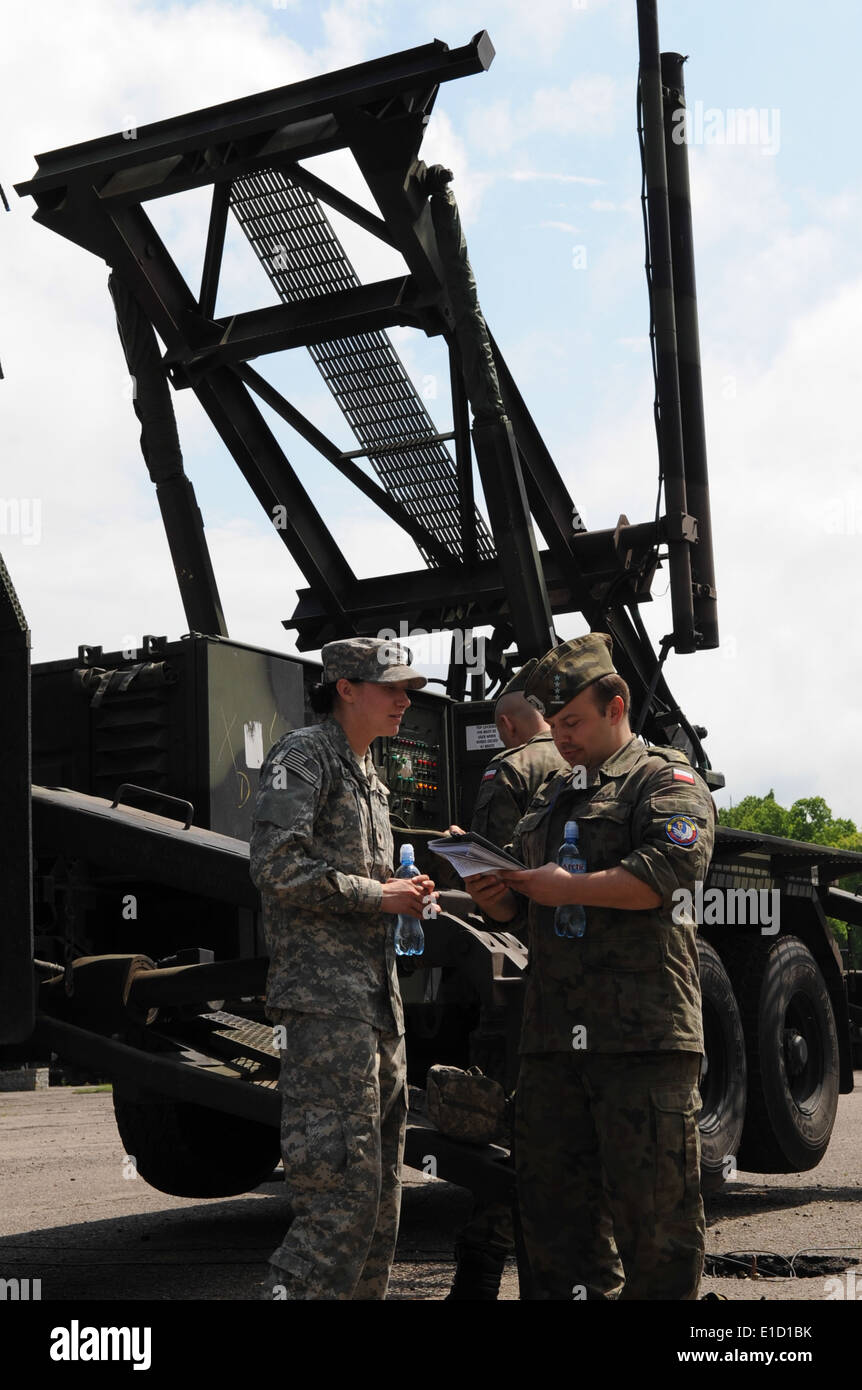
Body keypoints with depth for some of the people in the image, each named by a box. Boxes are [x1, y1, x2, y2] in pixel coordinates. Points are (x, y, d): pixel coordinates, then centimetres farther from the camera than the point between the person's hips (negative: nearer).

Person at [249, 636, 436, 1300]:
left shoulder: (370, 777, 23)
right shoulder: (304, 754, -5)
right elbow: (279, 867, -18)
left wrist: (406, 894, 11)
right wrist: (380, 895, -11)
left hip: (377, 998, 10)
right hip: (326, 999, -10)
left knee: (381, 1195, 13)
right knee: (343, 1195, -15)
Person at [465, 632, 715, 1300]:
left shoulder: (666, 780, 3)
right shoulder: (552, 798, 26)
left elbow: (675, 866, -16)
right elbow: (522, 907, 30)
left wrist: (569, 887, -13)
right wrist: (496, 896, 7)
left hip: (643, 1027, -7)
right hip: (555, 1034, 7)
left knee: (650, 1198, -3)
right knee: (553, 1195, 10)